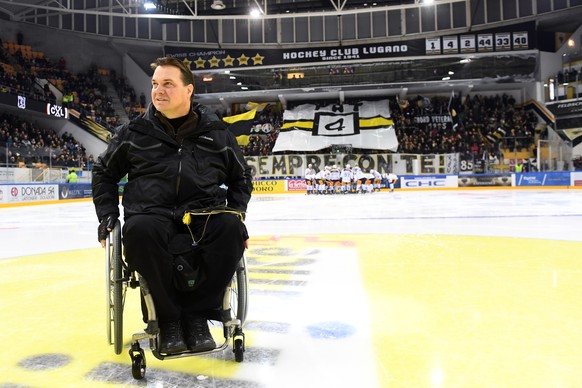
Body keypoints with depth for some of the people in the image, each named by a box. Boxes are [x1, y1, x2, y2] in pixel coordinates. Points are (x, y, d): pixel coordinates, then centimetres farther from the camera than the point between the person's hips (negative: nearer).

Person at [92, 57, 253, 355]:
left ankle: (197, 313, -15)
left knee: (230, 227, -32)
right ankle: (168, 317, -17)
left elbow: (241, 176, 21)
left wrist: (236, 214, 7)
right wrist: (107, 215, 9)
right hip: (151, 215, 0)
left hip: (204, 218, 1)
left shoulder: (216, 132, 9)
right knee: (139, 229, -36)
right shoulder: (134, 132, 9)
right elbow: (104, 172, 21)